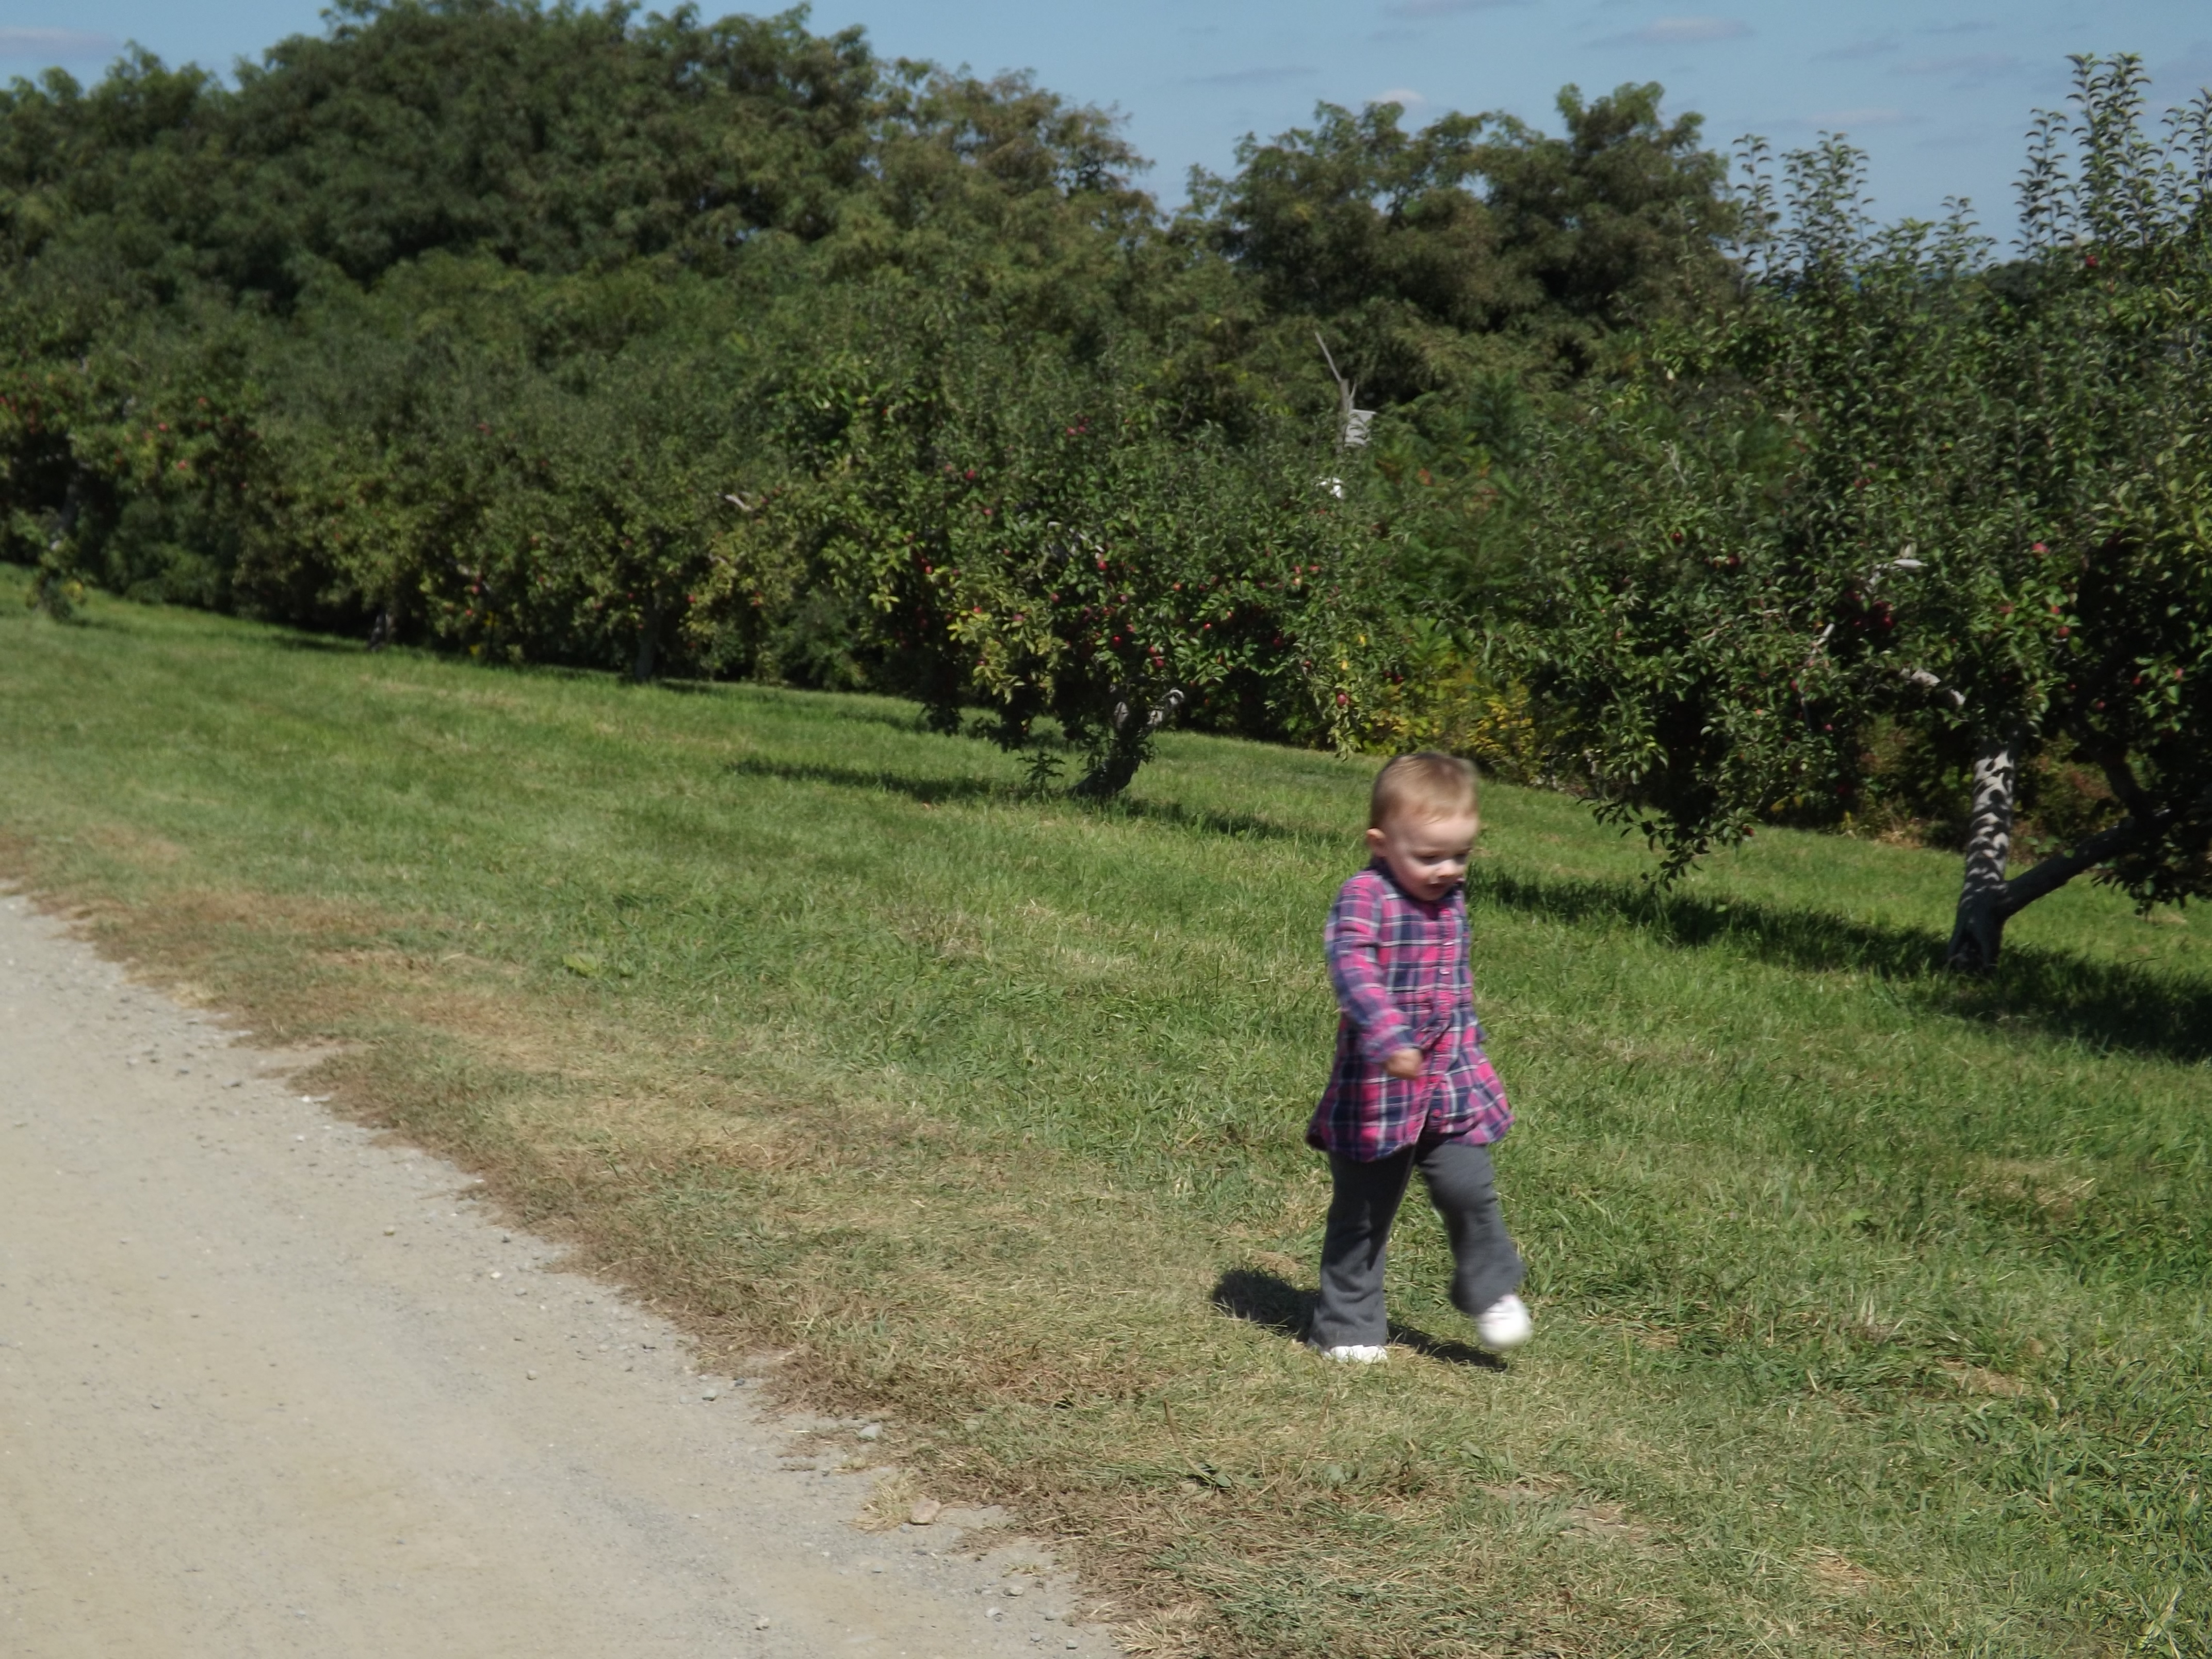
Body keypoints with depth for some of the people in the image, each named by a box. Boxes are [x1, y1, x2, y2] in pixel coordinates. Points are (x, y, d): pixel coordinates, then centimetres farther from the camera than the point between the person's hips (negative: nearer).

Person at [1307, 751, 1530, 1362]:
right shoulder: (1365, 898, -16)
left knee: (1468, 1188, -8)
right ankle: (1349, 1326, 23)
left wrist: (1470, 1050, 27)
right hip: (1377, 1089, -5)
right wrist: (1389, 1036, -45)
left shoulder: (1451, 899, 7)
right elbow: (1352, 968, -32)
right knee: (1362, 1210, 8)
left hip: (1453, 1083, 5)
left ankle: (1490, 1291, 17)